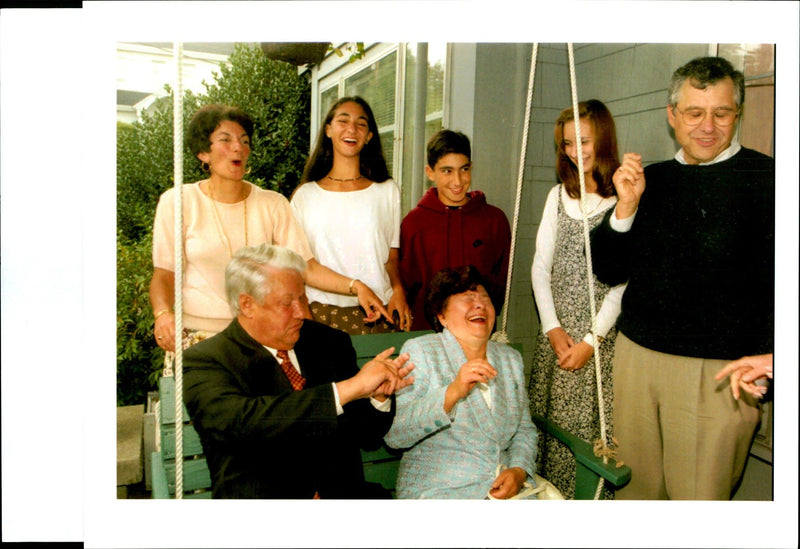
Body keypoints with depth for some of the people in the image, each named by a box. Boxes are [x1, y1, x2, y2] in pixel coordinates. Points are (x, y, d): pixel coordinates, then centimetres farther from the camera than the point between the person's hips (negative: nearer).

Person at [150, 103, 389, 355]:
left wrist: (355, 286, -16)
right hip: (197, 334, -1)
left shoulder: (273, 204, 4)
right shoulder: (177, 202, 0)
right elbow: (164, 274, 1)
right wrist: (162, 313, -19)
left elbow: (306, 266, -1)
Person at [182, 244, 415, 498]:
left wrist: (378, 396, -12)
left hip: (342, 494, 2)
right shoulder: (204, 362, -4)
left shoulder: (328, 342, 8)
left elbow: (367, 438, 11)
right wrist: (349, 388, -24)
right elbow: (240, 421, -25)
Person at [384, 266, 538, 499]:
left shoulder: (510, 359, 15)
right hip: (438, 488, -5)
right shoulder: (419, 351, -1)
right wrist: (452, 392, -21)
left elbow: (525, 430, 16)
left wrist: (519, 471, -3)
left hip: (505, 487, 5)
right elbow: (394, 435, -10)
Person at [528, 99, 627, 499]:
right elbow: (541, 266, 9)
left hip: (602, 334, -5)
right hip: (556, 330, 5)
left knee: (598, 423, -2)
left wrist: (591, 339, -10)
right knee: (551, 421, 8)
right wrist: (553, 328, -1)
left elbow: (624, 280, -9)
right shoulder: (558, 195, 13)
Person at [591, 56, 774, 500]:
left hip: (717, 374, -4)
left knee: (698, 495, 7)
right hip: (635, 358, 4)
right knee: (634, 488, 14)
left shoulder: (763, 177, -4)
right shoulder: (652, 179, 10)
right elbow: (609, 271, 9)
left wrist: (766, 356, -24)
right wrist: (626, 206, -6)